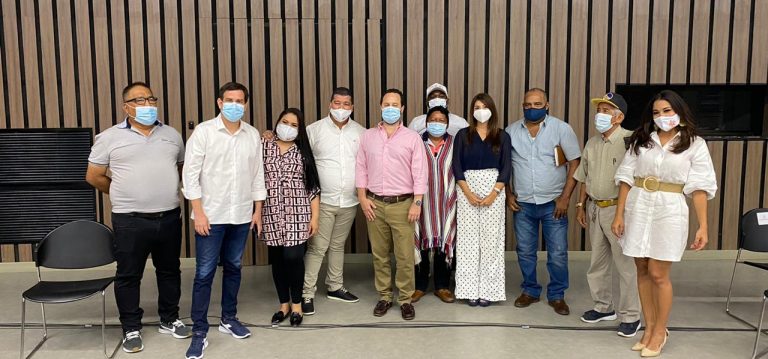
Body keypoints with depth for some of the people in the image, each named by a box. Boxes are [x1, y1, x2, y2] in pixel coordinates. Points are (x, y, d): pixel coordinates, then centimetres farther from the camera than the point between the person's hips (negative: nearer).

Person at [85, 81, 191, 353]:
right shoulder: (109, 137, -2)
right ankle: (131, 329, 21)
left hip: (169, 217, 3)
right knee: (128, 276, 7)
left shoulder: (171, 134, 7)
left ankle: (169, 320, 30)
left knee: (169, 271, 14)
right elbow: (93, 177, 3)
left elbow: (181, 168, 20)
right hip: (130, 220, -3)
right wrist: (123, 195, 8)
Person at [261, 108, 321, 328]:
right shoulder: (264, 147, 6)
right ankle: (284, 305, 23)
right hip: (272, 213, 1)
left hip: (297, 213, -1)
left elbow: (313, 187, 4)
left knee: (293, 257, -8)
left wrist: (315, 216, -1)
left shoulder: (303, 152, 6)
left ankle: (296, 304, 12)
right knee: (277, 259, 7)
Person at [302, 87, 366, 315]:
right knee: (317, 248, -4)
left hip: (350, 201, 4)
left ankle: (335, 287, 29)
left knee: (338, 245, 17)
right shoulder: (314, 130, -4)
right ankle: (307, 294, 5)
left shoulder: (361, 133, 5)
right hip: (323, 200, -3)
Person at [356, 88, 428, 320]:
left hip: (402, 204, -2)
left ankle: (405, 299, 13)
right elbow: (361, 168, 8)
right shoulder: (368, 136, 8)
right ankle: (384, 296, 23)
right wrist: (363, 198, 0)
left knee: (405, 256, 0)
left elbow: (420, 173, -3)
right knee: (379, 254, 10)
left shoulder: (412, 138, 0)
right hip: (375, 204, 2)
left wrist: (417, 203, -9)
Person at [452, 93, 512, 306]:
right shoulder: (463, 135, 6)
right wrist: (468, 193, -10)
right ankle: (471, 290, 8)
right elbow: (457, 166, 0)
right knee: (468, 239, 1)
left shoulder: (502, 137, 6)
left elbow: (506, 168, 0)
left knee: (491, 239, 0)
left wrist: (493, 194, -11)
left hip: (494, 190, 0)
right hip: (467, 190, 0)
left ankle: (488, 290, 8)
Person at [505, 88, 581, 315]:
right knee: (525, 251, 11)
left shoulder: (561, 129, -4)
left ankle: (557, 295, 20)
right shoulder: (511, 131, 3)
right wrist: (508, 194, 3)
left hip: (553, 203, -2)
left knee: (558, 253, 2)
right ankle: (530, 290, 29)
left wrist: (565, 197, -9)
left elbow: (575, 164, -4)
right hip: (522, 203, 2)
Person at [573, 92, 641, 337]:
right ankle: (604, 307, 32)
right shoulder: (592, 143, 10)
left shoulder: (629, 141, -12)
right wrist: (581, 205, 15)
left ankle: (631, 316, 12)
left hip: (619, 209, -7)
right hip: (595, 208, 7)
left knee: (625, 264, -1)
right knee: (597, 262, 16)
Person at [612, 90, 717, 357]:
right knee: (642, 271, 9)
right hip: (638, 207, 3)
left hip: (669, 210, -3)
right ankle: (649, 327, 23)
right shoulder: (640, 140, 7)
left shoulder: (694, 144, 1)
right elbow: (626, 177, 6)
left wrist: (703, 226, -10)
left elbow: (699, 187, -4)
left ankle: (660, 331, 17)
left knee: (658, 274, -2)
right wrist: (619, 214, 1)